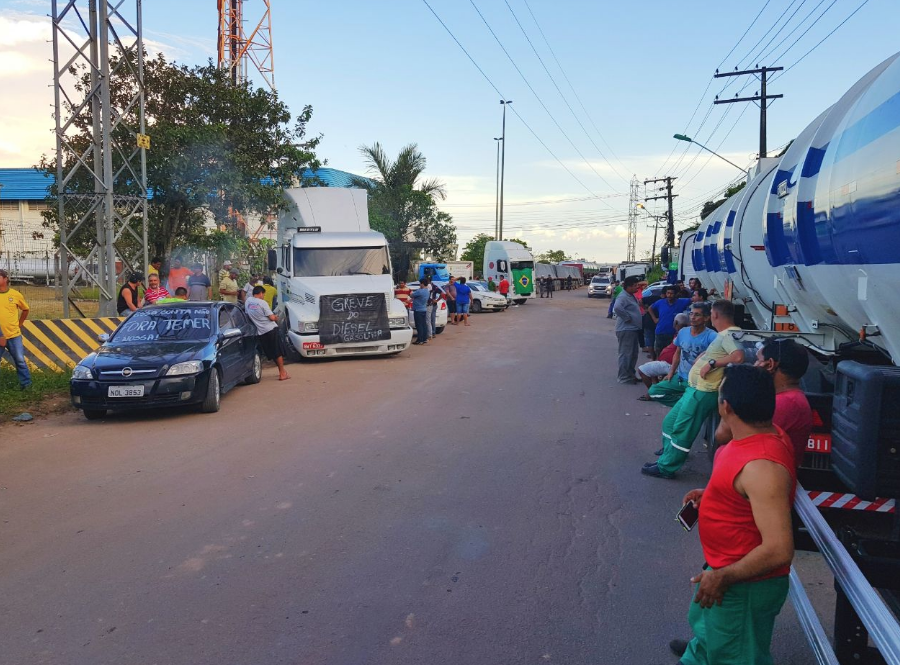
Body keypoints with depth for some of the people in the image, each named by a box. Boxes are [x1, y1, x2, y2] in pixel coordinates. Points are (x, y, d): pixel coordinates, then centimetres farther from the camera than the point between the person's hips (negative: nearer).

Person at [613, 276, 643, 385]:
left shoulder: (631, 296, 16)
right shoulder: (623, 297, -17)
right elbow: (617, 307, -36)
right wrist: (627, 318, -26)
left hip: (633, 329, 11)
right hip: (626, 330, -11)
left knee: (633, 354, 17)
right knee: (625, 354, -5)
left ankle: (630, 375, 27)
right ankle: (624, 377, 0)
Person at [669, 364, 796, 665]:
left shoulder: (761, 465, -35)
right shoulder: (765, 433, -5)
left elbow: (779, 549, -35)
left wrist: (723, 576, -26)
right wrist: (711, 494, 7)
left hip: (745, 584, -10)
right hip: (725, 565, 10)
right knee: (704, 619, 35)